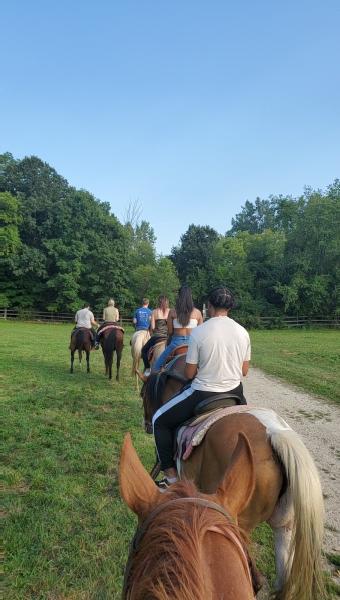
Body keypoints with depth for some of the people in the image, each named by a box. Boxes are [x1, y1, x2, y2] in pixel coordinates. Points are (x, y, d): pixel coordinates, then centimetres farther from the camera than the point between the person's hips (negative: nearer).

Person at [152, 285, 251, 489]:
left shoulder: (198, 332, -16)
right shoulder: (243, 332, -3)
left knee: (159, 421, 15)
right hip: (235, 394, 5)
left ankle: (172, 475, 15)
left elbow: (189, 374, -9)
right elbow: (245, 371, 6)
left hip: (203, 395, -5)